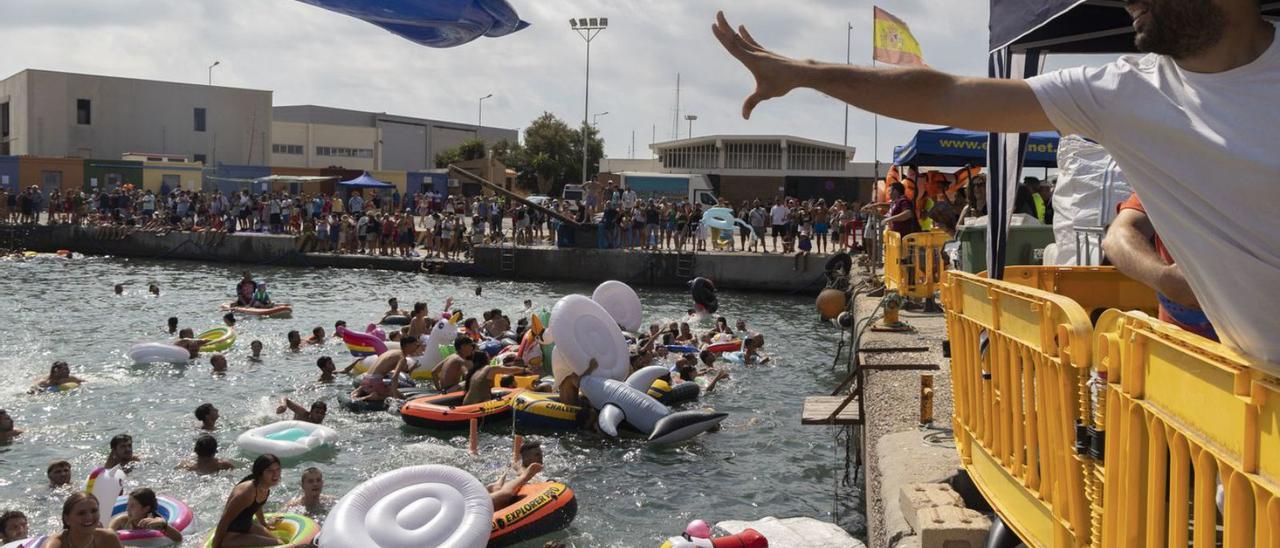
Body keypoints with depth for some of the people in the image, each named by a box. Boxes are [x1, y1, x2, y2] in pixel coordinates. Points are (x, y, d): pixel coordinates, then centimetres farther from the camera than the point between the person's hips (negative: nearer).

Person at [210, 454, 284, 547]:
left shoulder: (266, 486, -7)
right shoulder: (246, 492, -33)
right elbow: (224, 521, -24)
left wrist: (264, 523, 31)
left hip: (247, 526, 9)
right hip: (231, 535, -9)